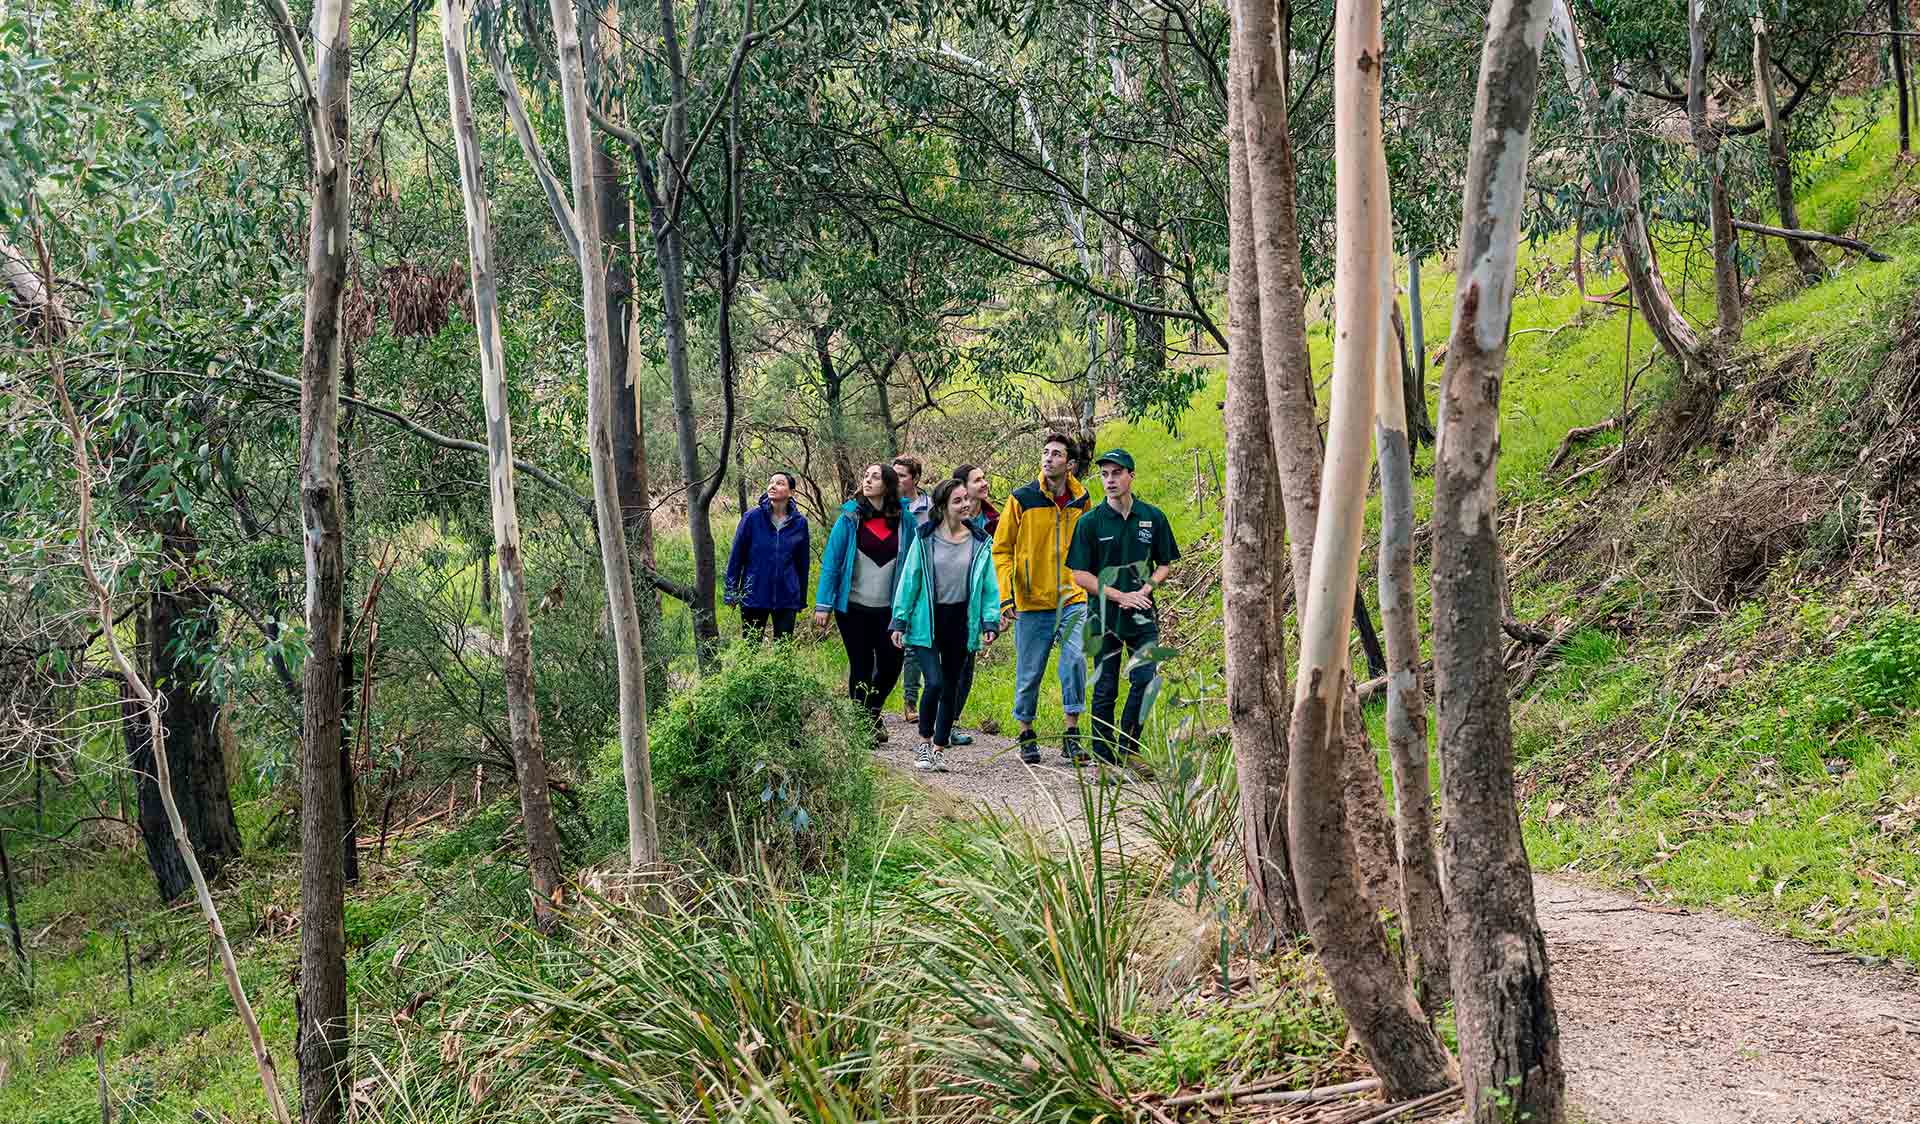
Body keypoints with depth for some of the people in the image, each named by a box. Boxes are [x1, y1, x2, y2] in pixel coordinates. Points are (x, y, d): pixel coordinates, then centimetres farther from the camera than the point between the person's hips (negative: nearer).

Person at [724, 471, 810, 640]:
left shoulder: (799, 523, 0)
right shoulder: (752, 518, -5)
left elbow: (803, 563, 9)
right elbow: (736, 556, 0)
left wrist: (802, 599, 12)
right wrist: (731, 592, -2)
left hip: (787, 599, 1)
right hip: (754, 597, -1)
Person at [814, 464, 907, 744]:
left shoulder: (902, 521, 0)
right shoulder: (850, 519, -3)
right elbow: (831, 562, -3)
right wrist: (823, 605, -8)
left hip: (888, 608, 2)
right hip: (853, 607, -2)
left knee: (891, 663, 4)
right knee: (861, 666, 3)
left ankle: (873, 712, 32)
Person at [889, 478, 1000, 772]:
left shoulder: (980, 542, 2)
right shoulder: (924, 539, -4)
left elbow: (990, 586, 6)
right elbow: (909, 580, 0)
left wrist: (990, 622, -3)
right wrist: (900, 621, -2)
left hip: (960, 622, 3)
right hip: (927, 621, -3)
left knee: (951, 688, 10)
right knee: (934, 683, -15)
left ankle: (939, 748, 22)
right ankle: (924, 743, 5)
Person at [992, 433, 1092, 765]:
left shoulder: (1081, 501, 7)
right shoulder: (1022, 499, -3)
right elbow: (1001, 549, 0)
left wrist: (1090, 589, 17)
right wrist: (1006, 597, -8)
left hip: (1072, 600, 2)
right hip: (1032, 603, -1)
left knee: (1075, 659, -15)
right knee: (1029, 673, 4)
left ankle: (1071, 734, -5)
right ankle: (1026, 734, 22)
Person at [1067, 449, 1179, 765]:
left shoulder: (1153, 517, 4)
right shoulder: (1090, 522, -2)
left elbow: (1165, 564, 11)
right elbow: (1080, 575, -3)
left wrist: (1145, 590, -8)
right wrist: (1121, 596, -12)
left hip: (1142, 617, 1)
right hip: (1104, 617, -1)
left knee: (1145, 680, -10)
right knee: (1105, 691, 3)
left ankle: (1128, 749, 6)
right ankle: (1104, 759, 11)